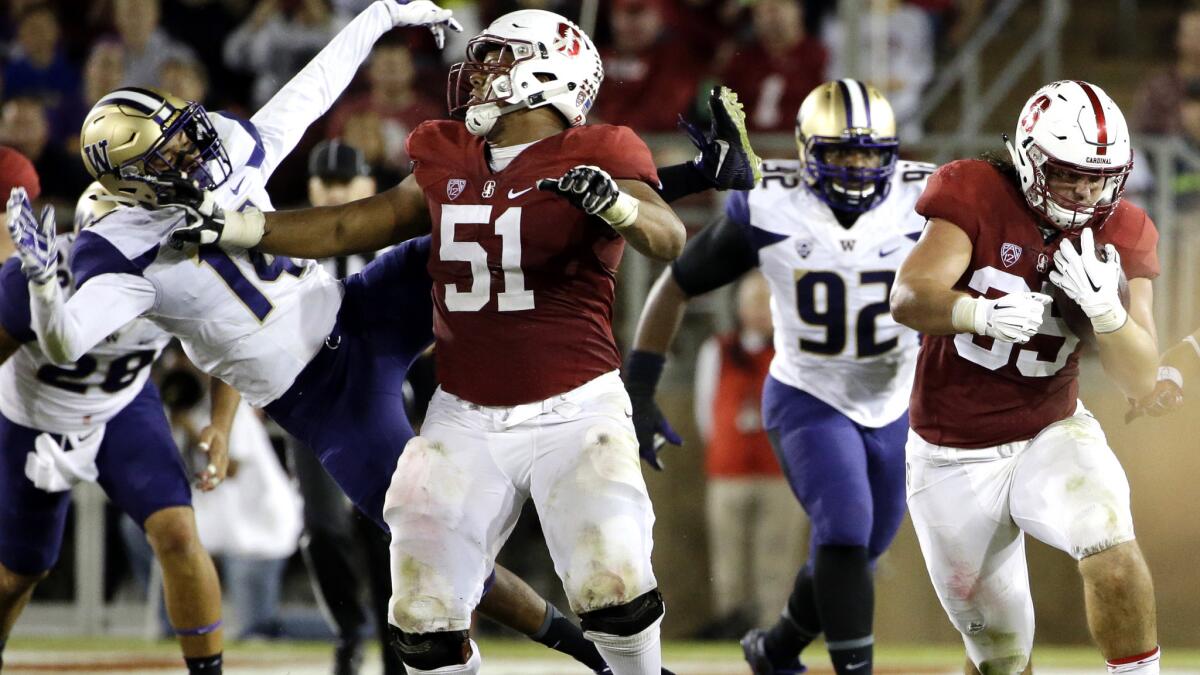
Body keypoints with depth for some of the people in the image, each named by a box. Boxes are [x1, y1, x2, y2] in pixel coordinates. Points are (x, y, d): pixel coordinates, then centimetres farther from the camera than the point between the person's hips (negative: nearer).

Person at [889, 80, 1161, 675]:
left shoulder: (1119, 235, -6)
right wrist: (986, 315, -48)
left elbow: (1140, 382, -8)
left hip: (1049, 436, 1)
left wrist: (1105, 308, -27)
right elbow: (908, 300, -29)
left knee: (1111, 546, -31)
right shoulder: (978, 197, -15)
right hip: (954, 461, -1)